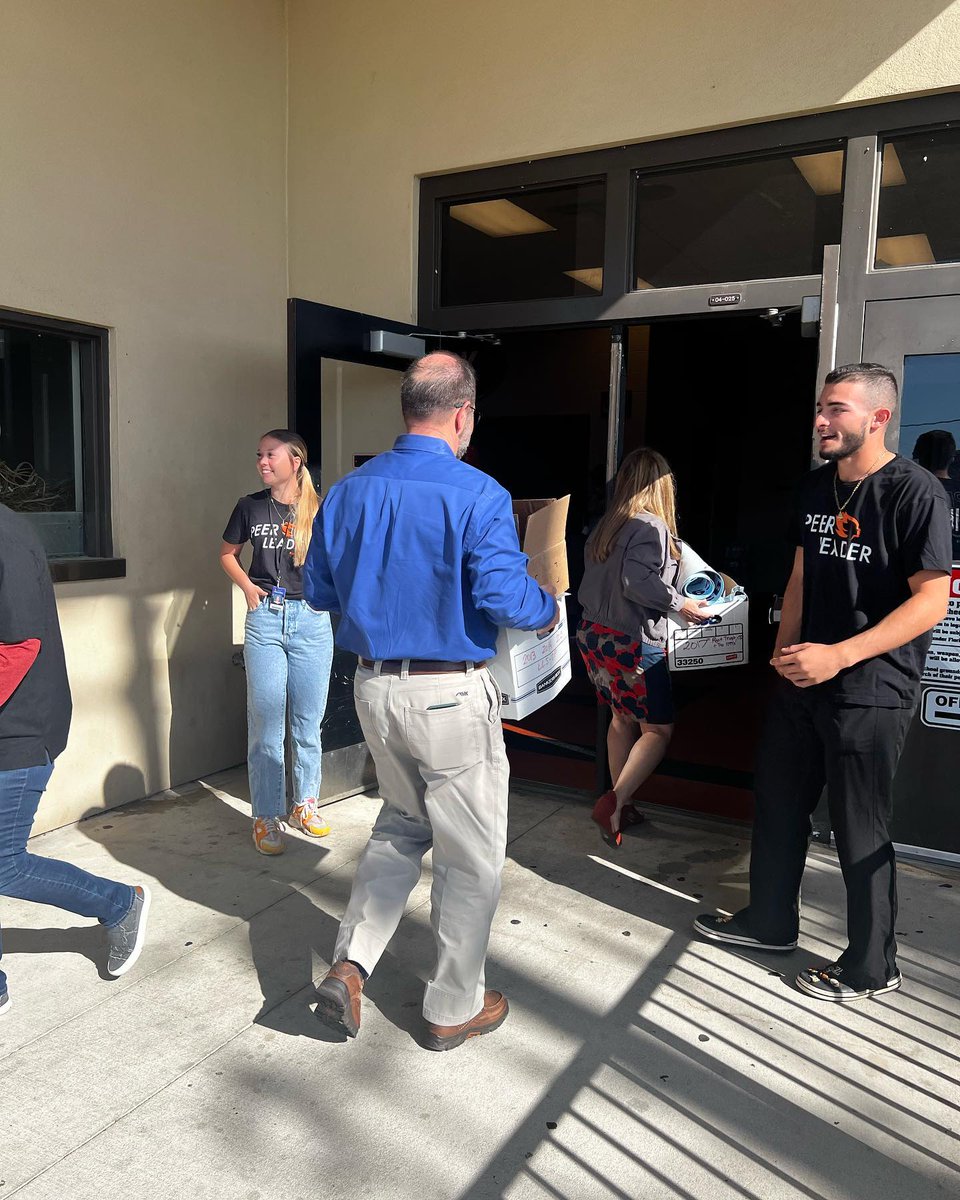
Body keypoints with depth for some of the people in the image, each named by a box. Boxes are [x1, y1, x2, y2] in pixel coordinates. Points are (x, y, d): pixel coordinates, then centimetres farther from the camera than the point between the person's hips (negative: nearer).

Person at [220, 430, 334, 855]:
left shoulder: (319, 509, 2)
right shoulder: (250, 506, 6)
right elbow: (227, 553, 18)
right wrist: (247, 585, 2)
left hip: (311, 618, 0)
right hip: (264, 617, 0)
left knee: (308, 720, 8)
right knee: (265, 721, 1)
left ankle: (306, 803, 26)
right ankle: (266, 816, 11)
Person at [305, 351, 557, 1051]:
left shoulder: (349, 491, 3)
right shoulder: (478, 495, -15)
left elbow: (320, 590, 9)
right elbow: (503, 594, -22)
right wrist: (548, 609, -2)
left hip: (374, 686, 6)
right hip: (450, 697, -6)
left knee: (401, 823, 27)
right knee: (471, 854, 12)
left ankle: (351, 964, 18)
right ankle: (455, 1008, 27)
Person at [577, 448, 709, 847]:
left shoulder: (605, 526, 7)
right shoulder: (651, 527, -15)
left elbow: (590, 584, 9)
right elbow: (636, 581, -27)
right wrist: (680, 604, -17)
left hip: (593, 635, 8)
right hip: (632, 643, -8)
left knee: (622, 718, 19)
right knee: (657, 729, 3)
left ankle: (621, 806, 25)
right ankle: (614, 802, -9)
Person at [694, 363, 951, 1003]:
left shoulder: (915, 492, -15)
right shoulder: (817, 486, 8)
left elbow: (932, 600, -18)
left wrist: (838, 655, -23)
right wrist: (786, 648, 2)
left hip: (870, 691, -7)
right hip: (803, 680, 7)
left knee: (860, 830, 5)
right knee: (778, 801, 17)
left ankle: (872, 965, 26)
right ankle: (770, 920, 38)